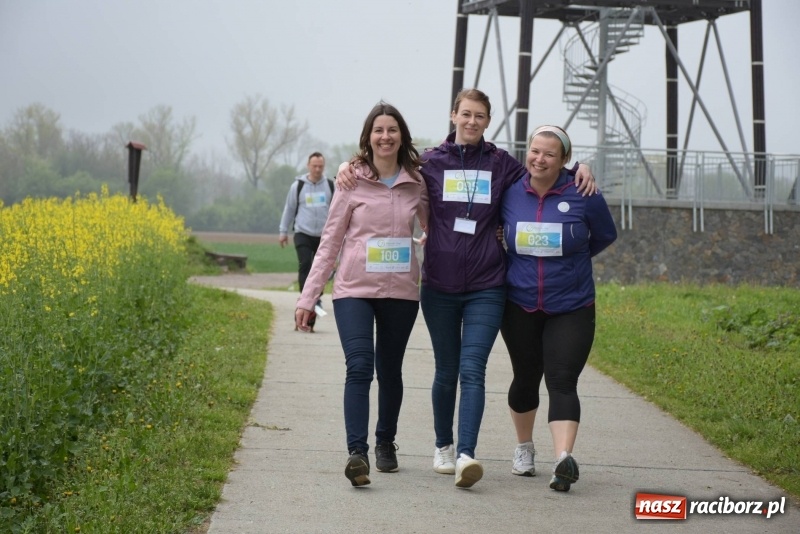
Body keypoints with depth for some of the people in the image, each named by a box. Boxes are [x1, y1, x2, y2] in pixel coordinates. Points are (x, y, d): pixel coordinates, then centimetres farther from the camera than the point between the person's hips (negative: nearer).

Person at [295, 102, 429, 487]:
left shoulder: (416, 185, 4)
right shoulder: (352, 183, -1)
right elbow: (330, 243, 2)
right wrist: (307, 297, -1)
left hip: (401, 293, 2)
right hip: (354, 290, -2)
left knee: (389, 371, 11)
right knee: (359, 367, -17)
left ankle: (385, 442, 30)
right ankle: (357, 452, -22)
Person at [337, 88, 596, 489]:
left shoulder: (501, 164, 6)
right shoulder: (431, 163, 4)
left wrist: (579, 170, 0)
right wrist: (348, 168, -6)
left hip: (485, 288, -1)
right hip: (439, 286, 1)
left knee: (472, 370, -13)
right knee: (446, 371, 10)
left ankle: (466, 455, -22)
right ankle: (443, 447, 28)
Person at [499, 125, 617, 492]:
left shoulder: (583, 195, -7)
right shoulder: (509, 193, -2)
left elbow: (604, 236, 8)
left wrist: (567, 258, 7)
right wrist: (519, 256, 2)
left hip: (570, 309, -2)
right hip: (519, 306, 2)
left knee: (562, 382, -15)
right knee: (526, 379, 14)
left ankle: (564, 459, -26)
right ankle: (524, 448, 35)